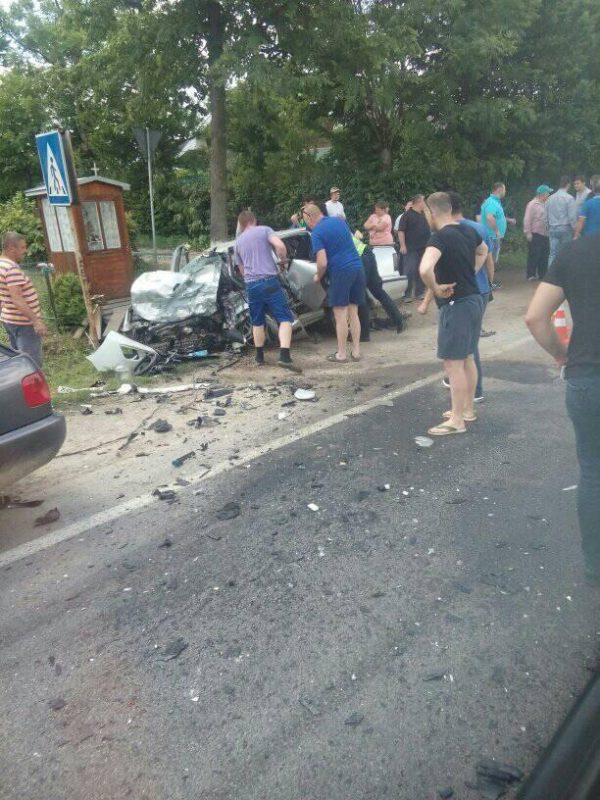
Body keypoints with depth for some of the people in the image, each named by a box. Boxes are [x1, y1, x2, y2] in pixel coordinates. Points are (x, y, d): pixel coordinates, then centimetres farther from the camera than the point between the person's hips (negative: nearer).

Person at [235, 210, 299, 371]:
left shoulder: (239, 241, 18)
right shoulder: (264, 230, 5)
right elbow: (280, 246, -13)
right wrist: (283, 260, 5)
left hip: (251, 284, 4)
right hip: (269, 281, -4)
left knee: (257, 322, 19)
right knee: (285, 318, -3)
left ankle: (260, 357, 24)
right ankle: (284, 356, -17)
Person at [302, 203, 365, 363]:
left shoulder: (317, 233, -9)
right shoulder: (339, 221, 13)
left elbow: (323, 263, -16)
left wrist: (318, 276, 3)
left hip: (340, 272, -7)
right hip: (357, 268, 7)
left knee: (340, 315, 0)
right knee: (353, 312, 11)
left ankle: (342, 353, 5)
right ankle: (356, 351, 14)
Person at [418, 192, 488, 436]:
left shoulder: (440, 237, -18)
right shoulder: (468, 231, 8)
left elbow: (425, 270, -36)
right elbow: (483, 251, 30)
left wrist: (436, 290, -18)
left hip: (456, 305, -9)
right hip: (474, 299, 9)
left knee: (453, 363, -3)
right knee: (467, 358, 18)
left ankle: (457, 421, 3)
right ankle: (467, 410, 30)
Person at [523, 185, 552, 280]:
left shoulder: (545, 204, 16)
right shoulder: (532, 204, -8)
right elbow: (527, 219, -14)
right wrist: (528, 232, -19)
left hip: (545, 235, 8)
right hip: (535, 235, -8)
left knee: (544, 256, 9)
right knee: (534, 256, -4)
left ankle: (542, 274, 17)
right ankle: (531, 275, 3)